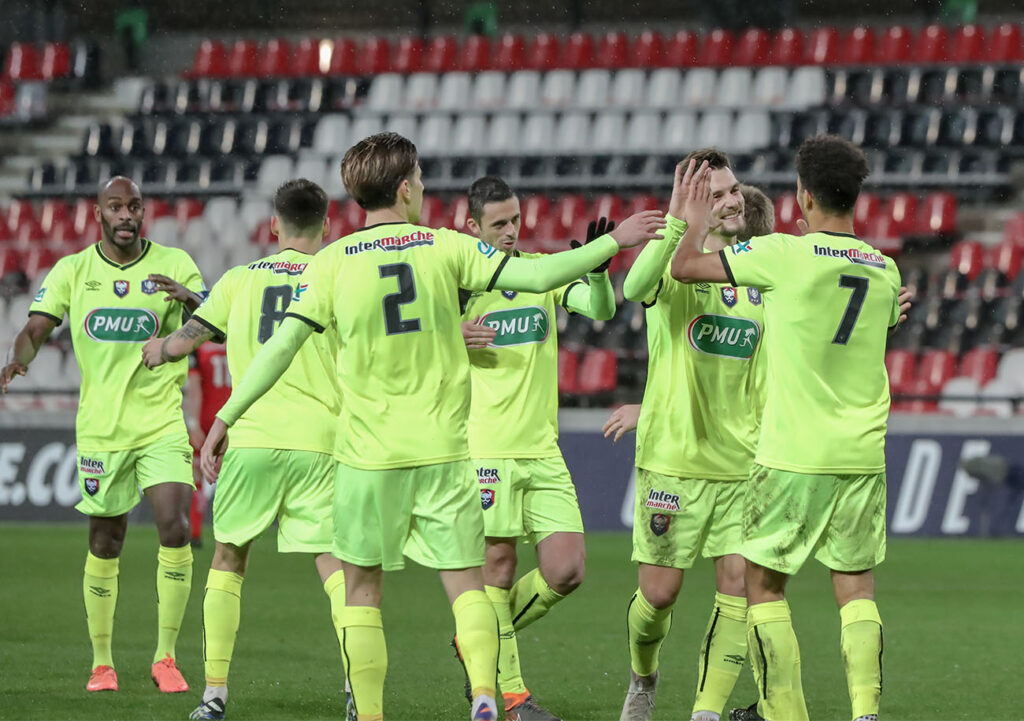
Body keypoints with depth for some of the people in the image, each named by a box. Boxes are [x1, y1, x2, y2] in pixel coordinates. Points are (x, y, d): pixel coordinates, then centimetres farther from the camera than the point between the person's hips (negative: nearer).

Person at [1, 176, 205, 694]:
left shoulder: (173, 265, 1)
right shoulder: (72, 271, 4)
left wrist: (191, 299, -26)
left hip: (162, 423, -1)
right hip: (100, 426, 1)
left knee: (174, 525, -17)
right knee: (104, 544, 5)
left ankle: (165, 656, -6)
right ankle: (101, 662, 20)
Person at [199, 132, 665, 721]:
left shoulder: (334, 262, -1)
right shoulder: (447, 247, 0)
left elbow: (282, 347, -5)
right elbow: (538, 275, -4)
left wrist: (225, 418, 0)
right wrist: (613, 242, 6)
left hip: (369, 452, 0)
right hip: (444, 450, 0)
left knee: (362, 588, 12)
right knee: (467, 582, 4)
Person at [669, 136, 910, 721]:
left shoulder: (786, 254, -10)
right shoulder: (885, 270, 5)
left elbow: (685, 267, -3)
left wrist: (694, 222, 15)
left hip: (793, 456, -4)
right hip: (863, 455, 4)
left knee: (764, 585, 7)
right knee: (857, 589, 9)